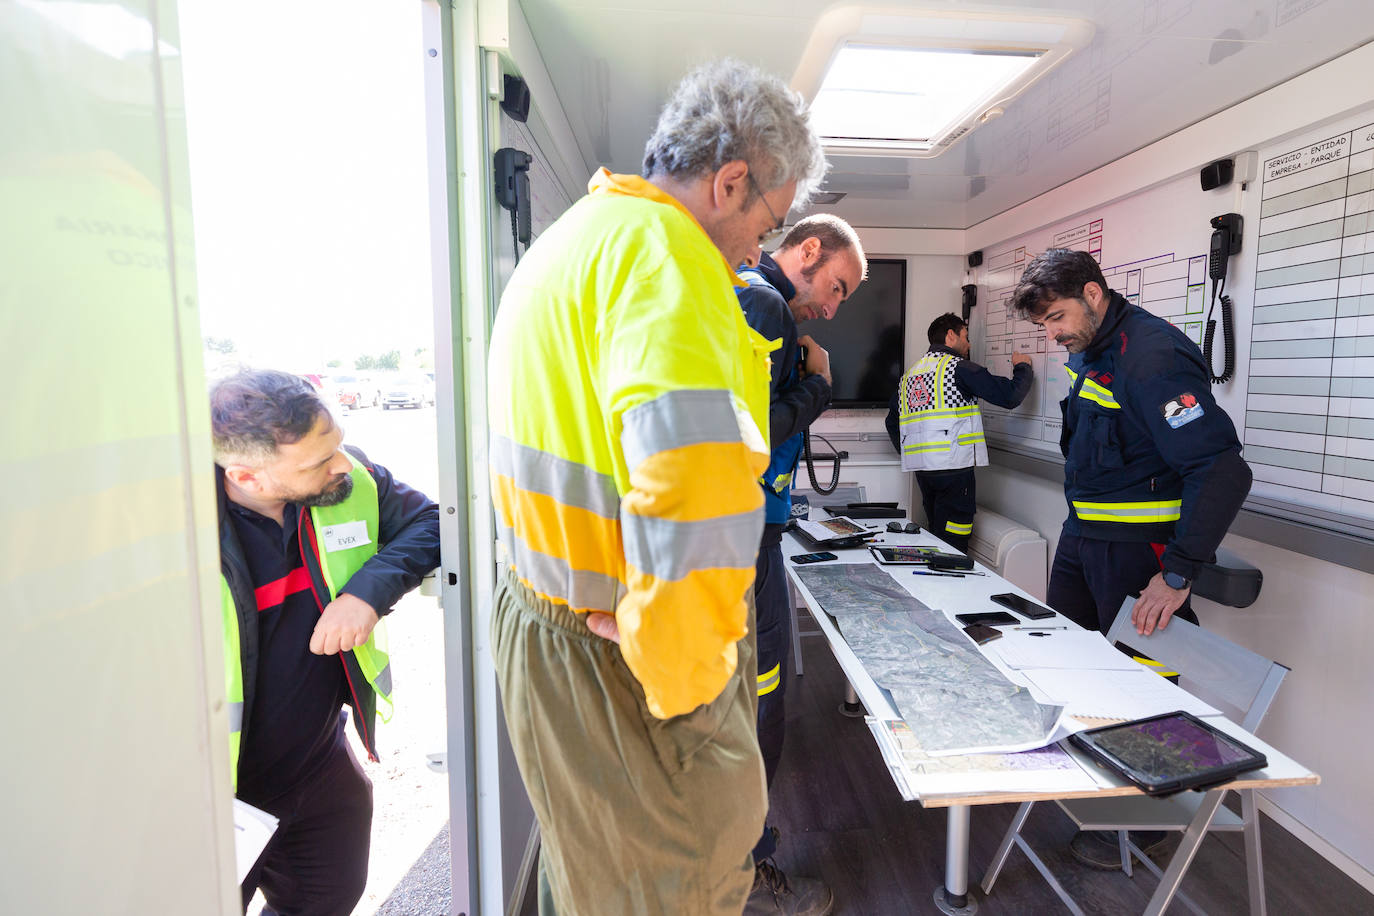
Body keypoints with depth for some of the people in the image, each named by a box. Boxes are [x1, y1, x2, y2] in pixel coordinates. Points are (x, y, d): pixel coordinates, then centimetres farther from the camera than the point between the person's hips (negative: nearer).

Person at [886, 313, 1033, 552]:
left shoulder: (910, 372, 17)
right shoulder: (958, 367, -4)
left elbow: (892, 421, 22)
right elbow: (1010, 395, -7)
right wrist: (1023, 367, 12)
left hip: (921, 468, 7)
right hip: (954, 467, -7)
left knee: (936, 537, 15)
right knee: (952, 547, -4)